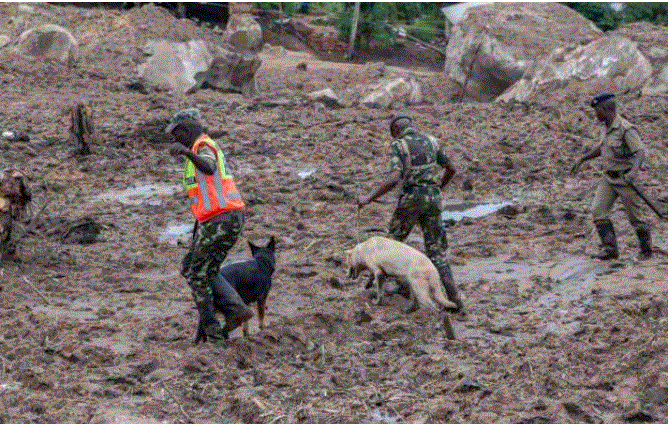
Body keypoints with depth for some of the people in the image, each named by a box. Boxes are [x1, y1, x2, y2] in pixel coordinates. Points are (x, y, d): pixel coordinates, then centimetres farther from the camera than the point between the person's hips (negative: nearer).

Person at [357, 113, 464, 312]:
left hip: (411, 198, -4)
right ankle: (453, 296, -2)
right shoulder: (431, 141, 11)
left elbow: (393, 179, -21)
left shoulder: (398, 146, -6)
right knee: (436, 249, 8)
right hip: (433, 198, 4)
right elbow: (451, 169, 20)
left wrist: (368, 198, -15)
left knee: (394, 241, 18)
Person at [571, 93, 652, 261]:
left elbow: (640, 152, -28)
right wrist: (582, 159, 27)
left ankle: (646, 250, 22)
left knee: (635, 216, 3)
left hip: (626, 179, -8)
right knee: (598, 210, -6)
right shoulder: (606, 127, 7)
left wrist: (634, 170, -45)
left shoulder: (626, 129, -20)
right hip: (609, 178, 8)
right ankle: (610, 249, -3)